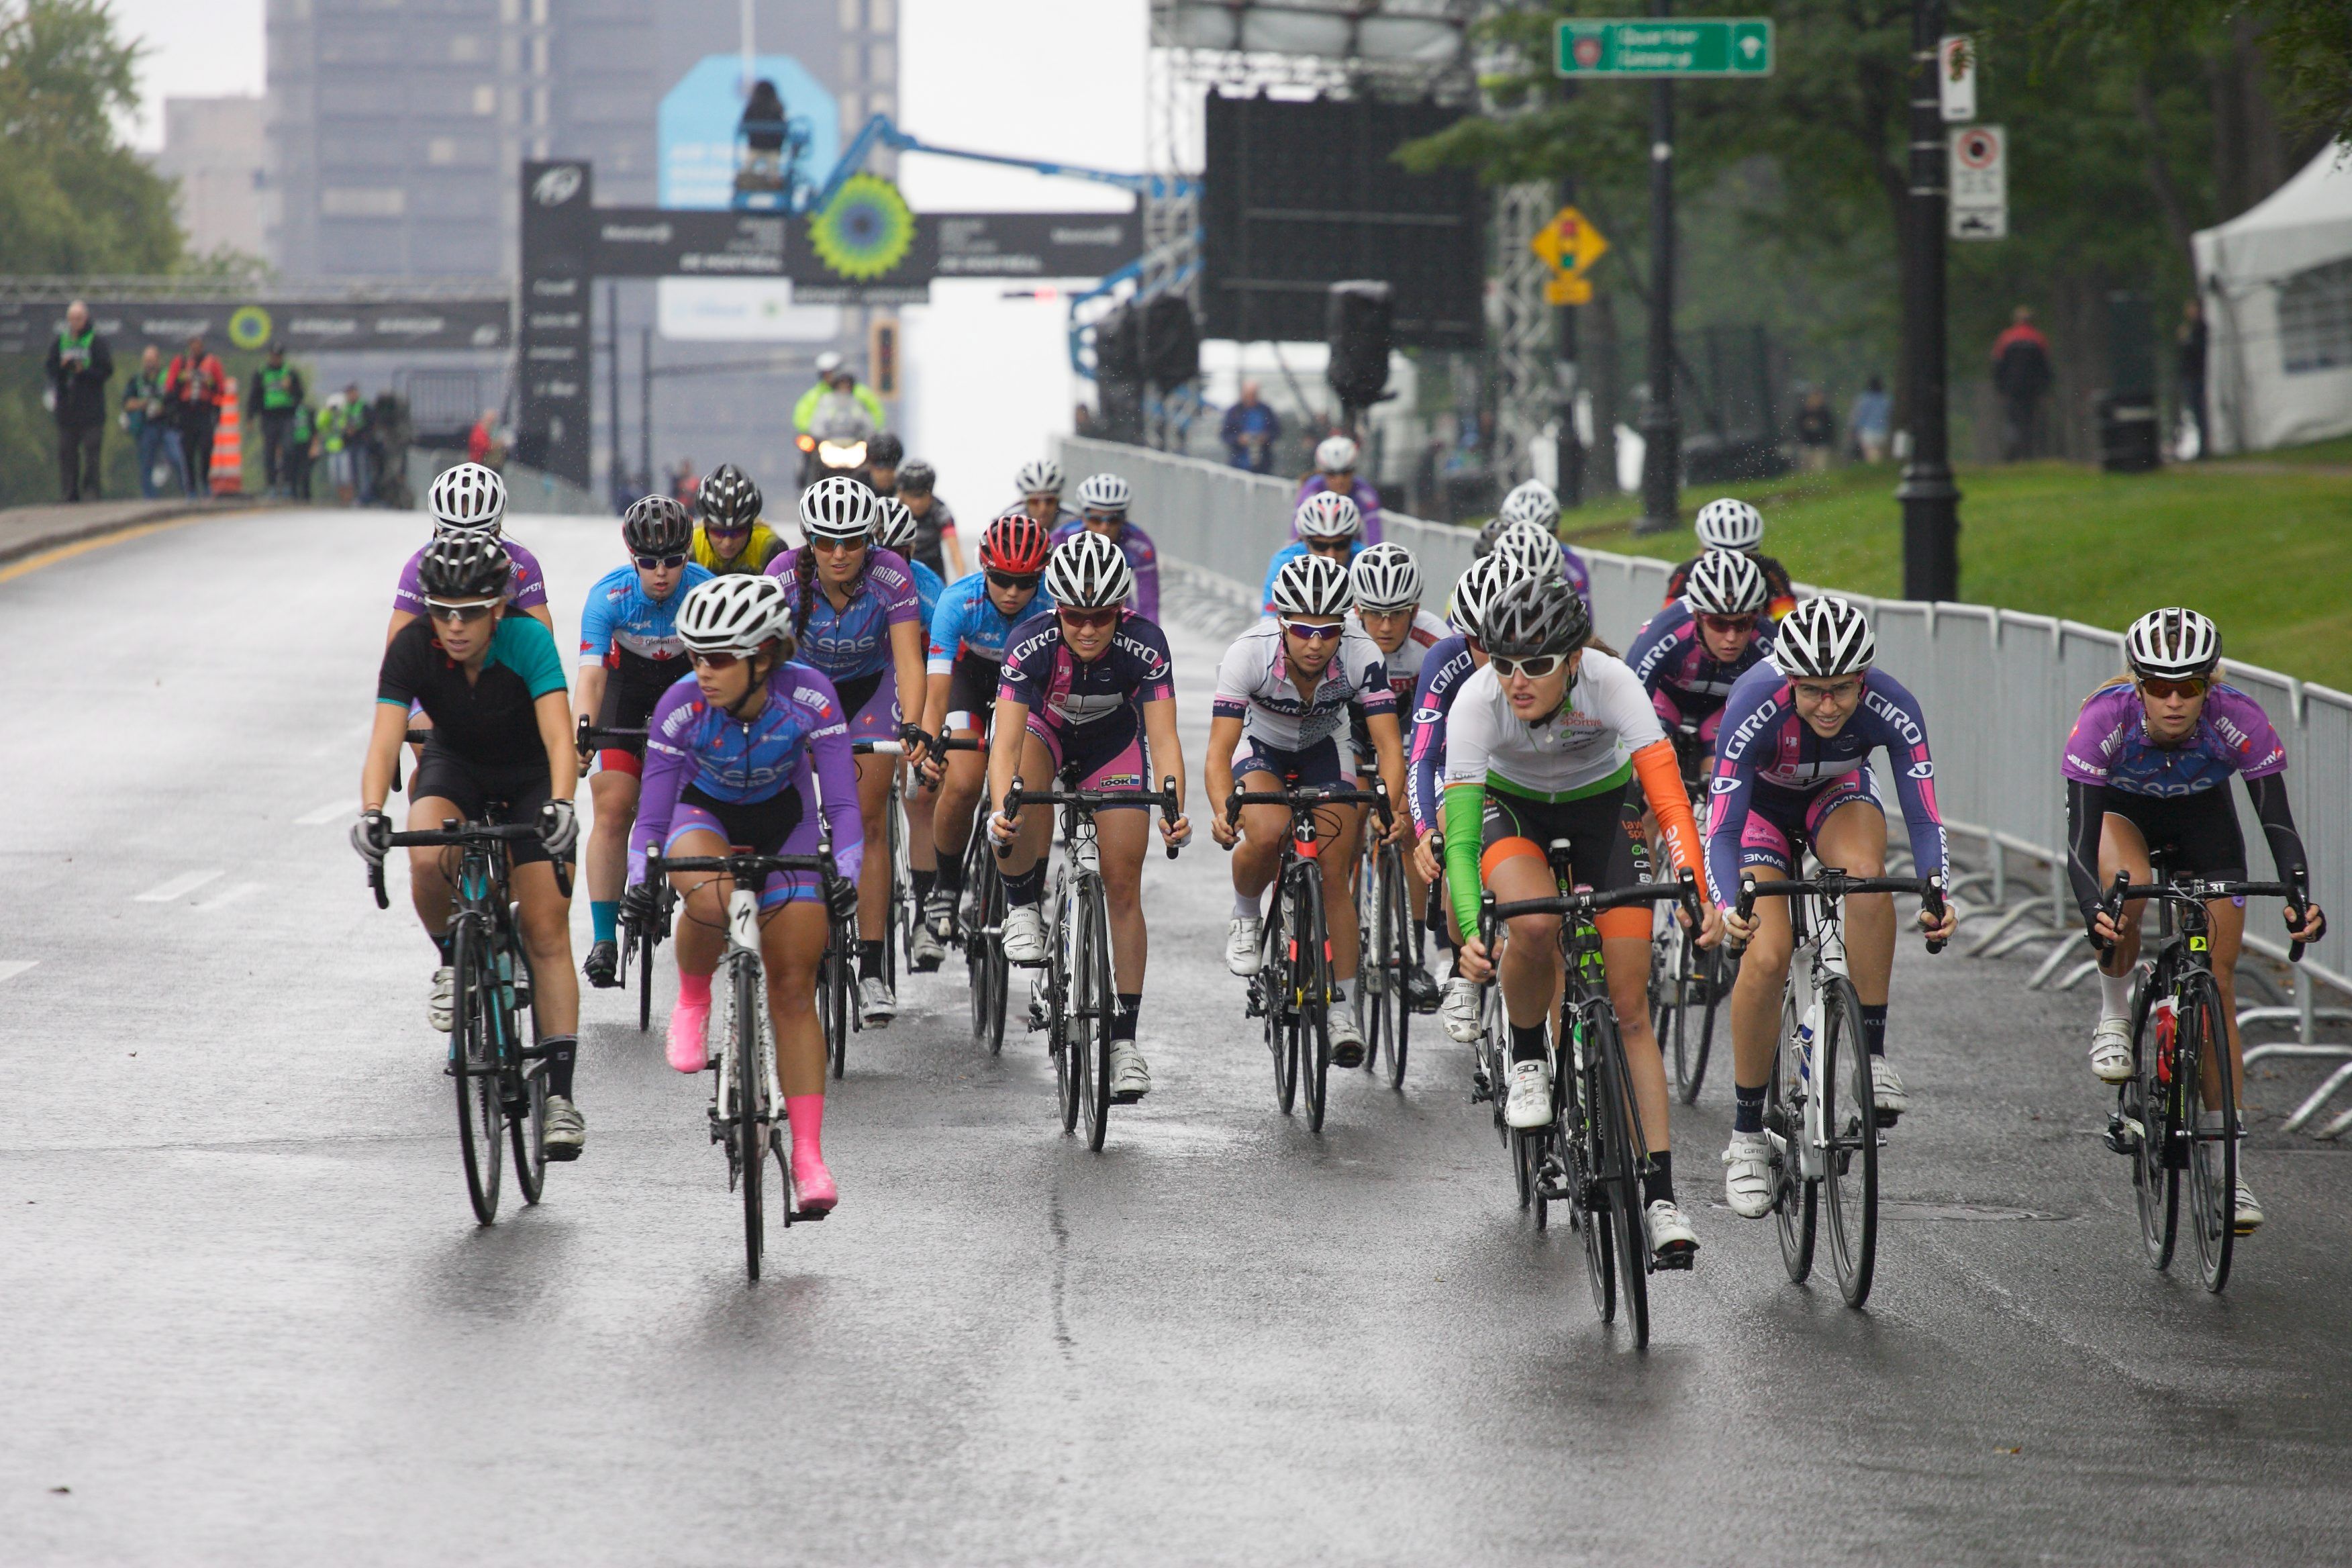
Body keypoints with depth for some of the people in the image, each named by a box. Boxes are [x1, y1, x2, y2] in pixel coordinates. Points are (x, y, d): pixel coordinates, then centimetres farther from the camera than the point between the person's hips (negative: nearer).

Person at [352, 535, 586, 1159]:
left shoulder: (527, 641, -30)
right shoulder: (412, 649, -26)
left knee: (547, 931, -10)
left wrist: (560, 804, -56)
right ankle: (453, 962, -3)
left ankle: (561, 1092, -7)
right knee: (429, 859, -33)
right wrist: (371, 812, -51)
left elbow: (559, 735, -38)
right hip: (454, 764, 1)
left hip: (529, 778, -1)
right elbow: (385, 737, -33)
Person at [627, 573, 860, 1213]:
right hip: (704, 811, 0)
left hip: (783, 818, 1)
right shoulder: (682, 706, -29)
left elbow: (842, 800, -26)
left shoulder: (809, 697, -29)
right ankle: (693, 1003, -7)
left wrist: (845, 872, -40)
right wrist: (638, 881, -38)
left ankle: (809, 1158, -2)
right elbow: (652, 812, -23)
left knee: (794, 991, -5)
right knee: (709, 896, -38)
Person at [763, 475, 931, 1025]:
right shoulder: (786, 574, -28)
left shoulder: (891, 576, -29)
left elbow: (909, 660, -34)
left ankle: (872, 969, -8)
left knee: (866, 821, -9)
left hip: (869, 688, -1)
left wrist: (912, 726, -50)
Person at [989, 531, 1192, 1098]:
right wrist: (1000, 809, -56)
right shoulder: (1032, 643, -34)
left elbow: (1163, 737, -36)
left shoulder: (1145, 644, -32)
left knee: (1123, 887, -5)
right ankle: (1022, 909, -10)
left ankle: (1124, 1039, 2)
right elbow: (1007, 741, -39)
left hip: (1114, 742, 1)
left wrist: (1173, 808, -54)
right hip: (1043, 727, -1)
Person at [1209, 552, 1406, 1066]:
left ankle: (1343, 1010, 5)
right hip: (1260, 749, -1)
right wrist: (1224, 810, -55)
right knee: (1267, 833, -32)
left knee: (1334, 878, -7)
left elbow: (1388, 744, -31)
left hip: (1326, 753, 1)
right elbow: (1219, 750, -36)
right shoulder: (1249, 653, -34)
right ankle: (1246, 918, -1)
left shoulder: (1361, 656, -30)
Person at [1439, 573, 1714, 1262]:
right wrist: (1469, 933, -50)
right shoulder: (1477, 701, -32)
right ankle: (1527, 1059, -4)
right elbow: (1459, 835, -35)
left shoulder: (1612, 683, -33)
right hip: (1512, 805, 0)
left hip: (1603, 806, 0)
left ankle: (1661, 1196, -5)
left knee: (1630, 1009, -7)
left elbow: (1670, 800, -39)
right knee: (1534, 925, -34)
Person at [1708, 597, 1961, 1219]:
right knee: (1766, 956, -20)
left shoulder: (1891, 710, -32)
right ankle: (1747, 1138, -5)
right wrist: (1728, 906, -55)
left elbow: (1924, 817, -31)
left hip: (1837, 793, 1)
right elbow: (1722, 829, -36)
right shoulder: (1755, 707, -37)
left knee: (1864, 869, -34)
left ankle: (1872, 1053, -21)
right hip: (1760, 800, -1)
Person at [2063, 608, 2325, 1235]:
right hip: (2121, 809, -1)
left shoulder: (2239, 720, -34)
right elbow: (2080, 836, -39)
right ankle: (2114, 1016, -7)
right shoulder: (2105, 719, -36)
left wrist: (2300, 896, -53)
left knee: (2219, 982, -7)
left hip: (2202, 816, 1)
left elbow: (2277, 820, -35)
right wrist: (2093, 907, -58)